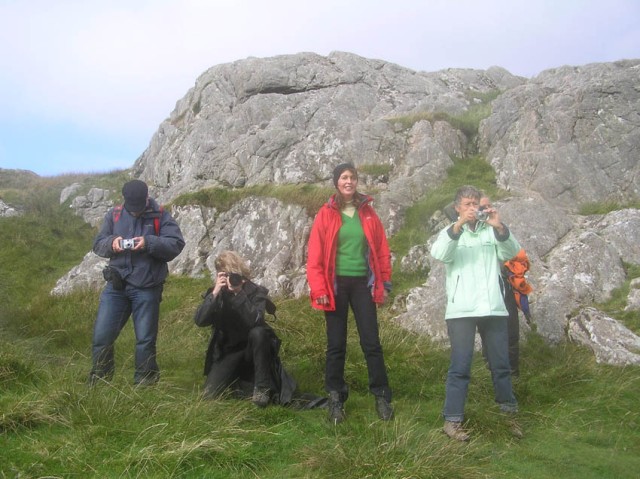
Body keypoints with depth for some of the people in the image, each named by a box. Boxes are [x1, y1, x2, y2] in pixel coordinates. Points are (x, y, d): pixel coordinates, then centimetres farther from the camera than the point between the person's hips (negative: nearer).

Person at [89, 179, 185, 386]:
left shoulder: (160, 216, -1)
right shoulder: (114, 214, 7)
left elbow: (177, 244, -10)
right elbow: (97, 244, 10)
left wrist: (149, 243, -23)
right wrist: (111, 243, -12)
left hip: (147, 288, -3)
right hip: (116, 285, 3)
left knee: (145, 339, 4)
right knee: (101, 335, 3)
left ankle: (144, 384, 20)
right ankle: (98, 380, 24)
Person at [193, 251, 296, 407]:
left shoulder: (256, 291, -15)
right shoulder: (215, 293, -7)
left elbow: (254, 321, -32)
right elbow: (199, 321, -23)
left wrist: (239, 293, -38)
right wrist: (215, 294, -34)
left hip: (252, 347, -1)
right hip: (227, 351, 2)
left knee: (257, 332, -35)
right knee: (210, 393, -16)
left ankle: (262, 386, -21)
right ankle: (236, 378, 15)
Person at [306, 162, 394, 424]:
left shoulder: (368, 212, 6)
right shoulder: (326, 214, -2)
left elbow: (381, 249, 8)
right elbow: (315, 255, -5)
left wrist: (385, 282, 4)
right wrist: (319, 289, -11)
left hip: (363, 283, 1)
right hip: (336, 284, -1)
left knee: (371, 342, 2)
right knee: (336, 344, 6)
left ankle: (382, 397, 12)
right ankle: (336, 399, 16)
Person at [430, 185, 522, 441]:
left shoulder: (491, 230, 11)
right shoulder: (451, 232, 6)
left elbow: (512, 252, -4)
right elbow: (439, 254, -14)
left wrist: (500, 227, -21)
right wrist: (459, 224, -26)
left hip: (493, 308, 3)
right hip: (461, 310, -2)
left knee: (501, 364, 13)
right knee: (460, 366, -2)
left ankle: (509, 414, 29)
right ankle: (452, 420, 5)